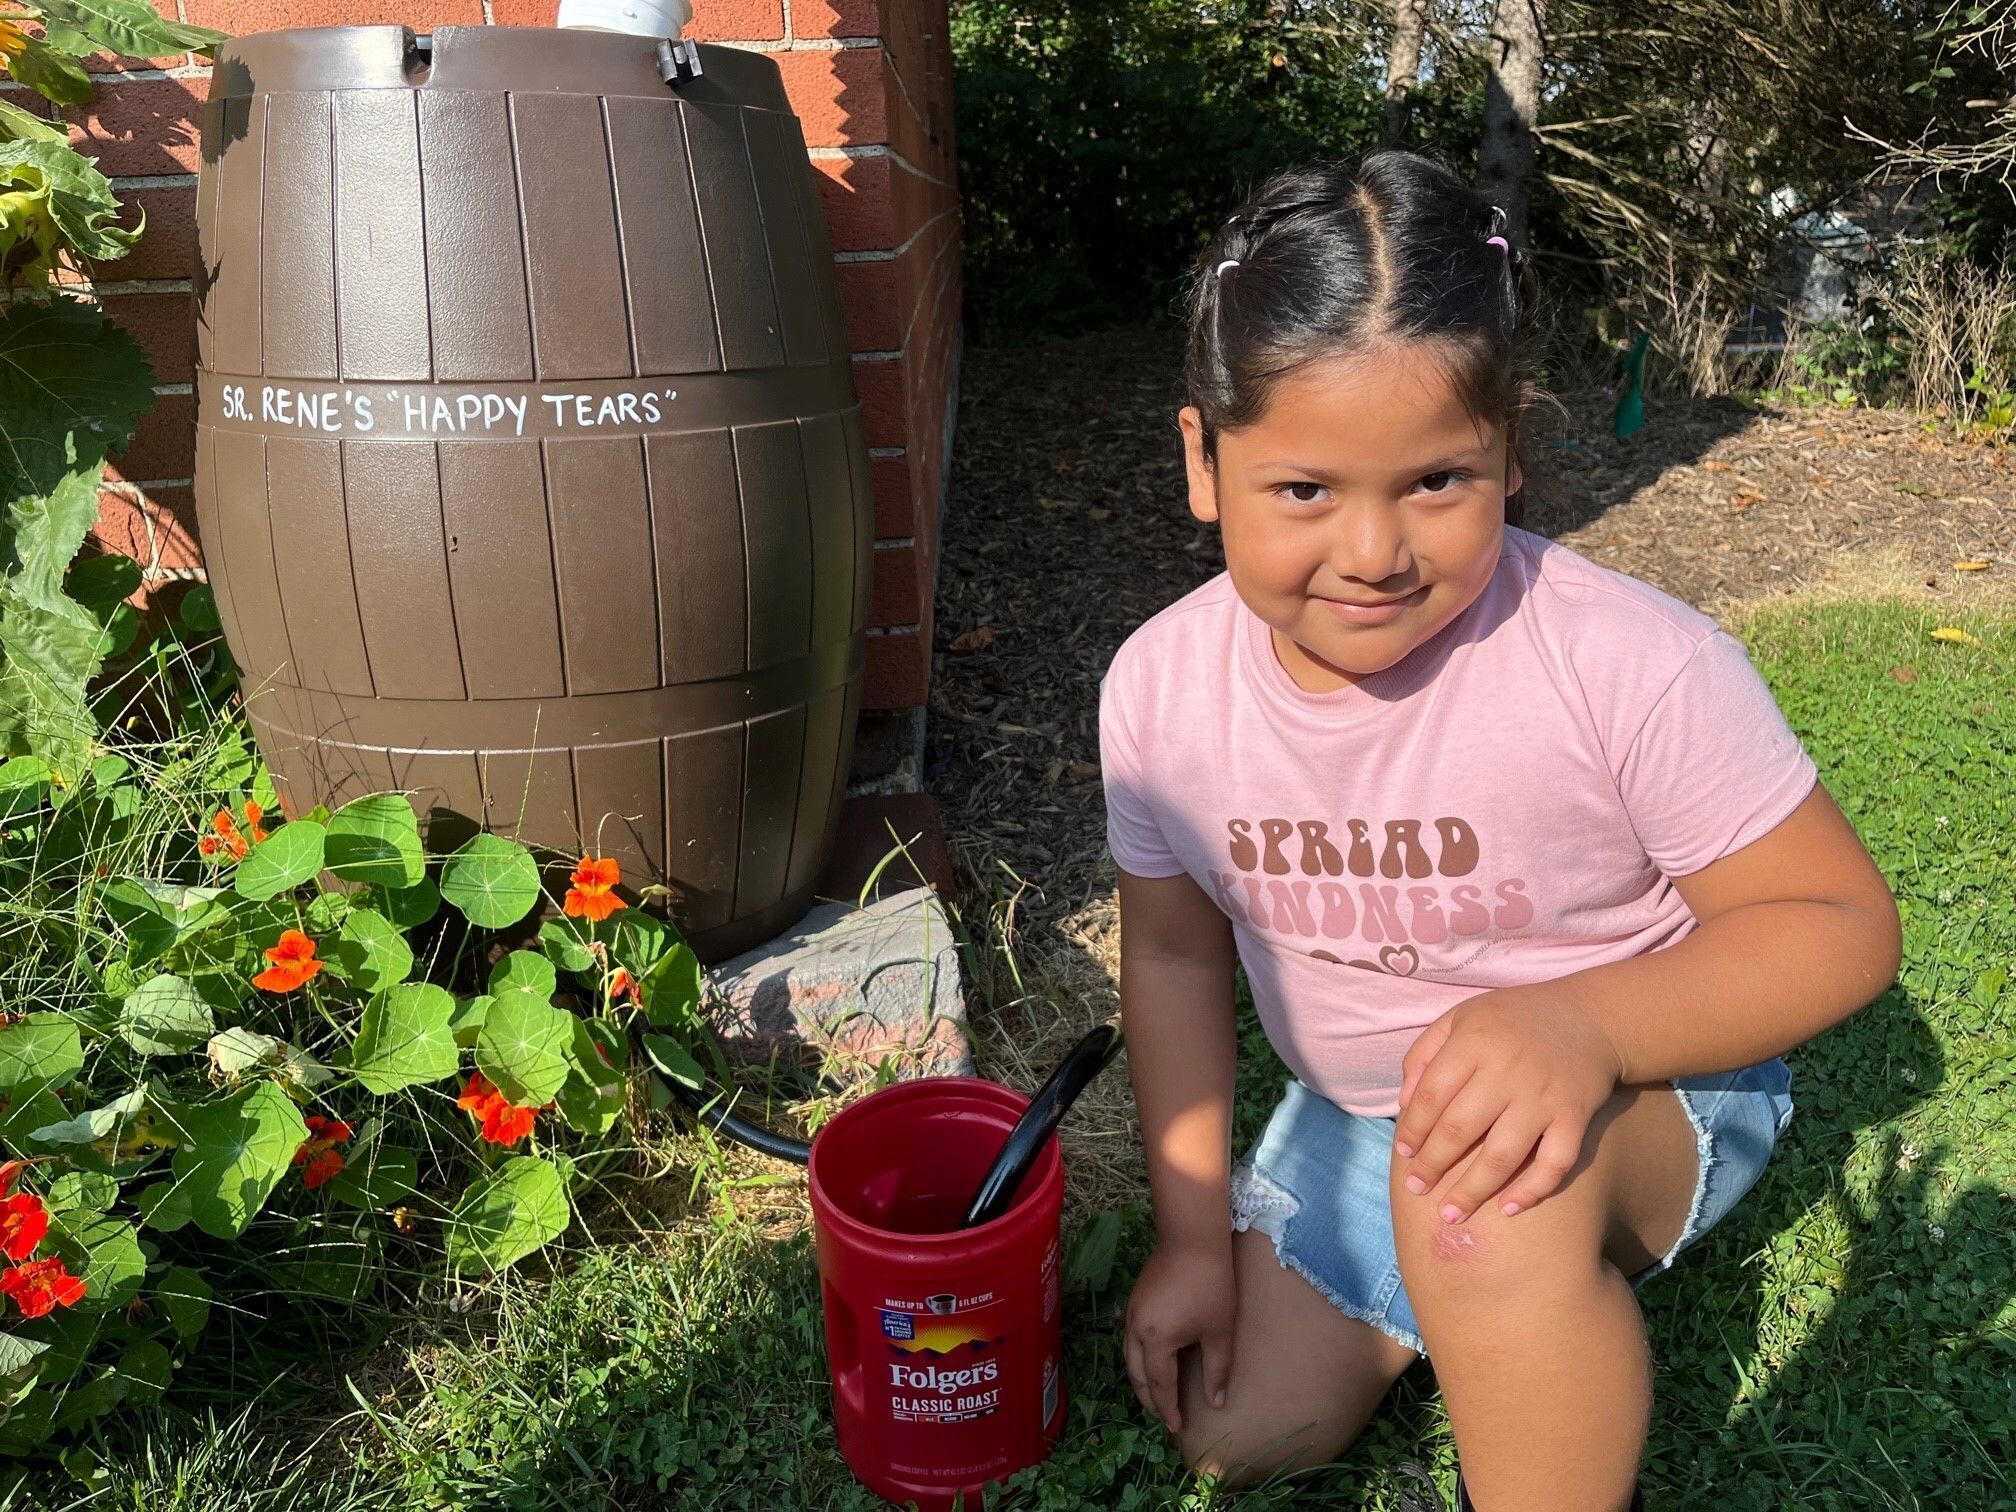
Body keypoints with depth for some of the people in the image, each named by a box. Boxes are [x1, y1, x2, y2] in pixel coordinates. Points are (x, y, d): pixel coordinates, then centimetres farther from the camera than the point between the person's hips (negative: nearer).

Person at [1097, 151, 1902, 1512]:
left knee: (1483, 1183, -38)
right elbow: (1177, 951, -2)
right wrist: (1197, 1230, -1)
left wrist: (1580, 1023, -39)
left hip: (1650, 1082, -4)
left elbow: (1842, 923, -20)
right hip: (1357, 1112, 5)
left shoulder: (1635, 668, -30)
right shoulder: (1163, 687, -16)